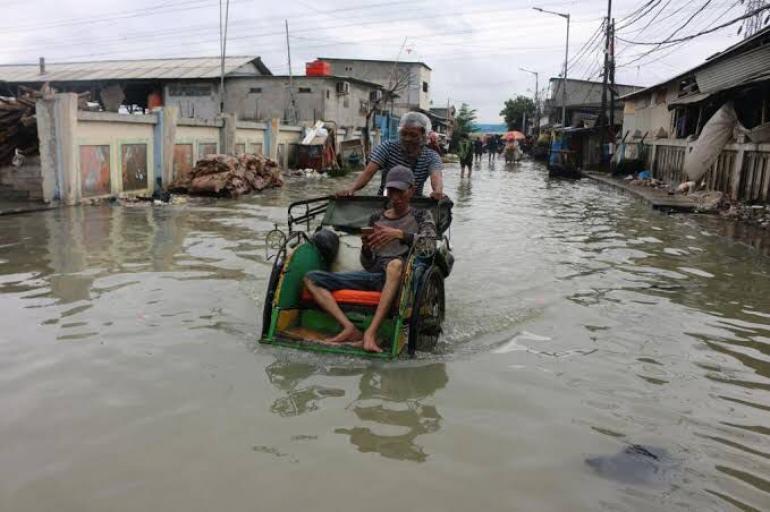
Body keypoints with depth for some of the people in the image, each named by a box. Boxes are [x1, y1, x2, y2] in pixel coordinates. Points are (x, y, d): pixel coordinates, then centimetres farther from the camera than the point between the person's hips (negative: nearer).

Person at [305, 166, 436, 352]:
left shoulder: (421, 216, 14)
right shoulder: (376, 219, 22)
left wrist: (399, 234, -19)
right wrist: (366, 248, -4)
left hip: (400, 275, -4)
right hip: (374, 275, 4)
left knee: (396, 263, -43)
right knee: (311, 278, -12)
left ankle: (371, 332, -41)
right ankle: (350, 329, -29)